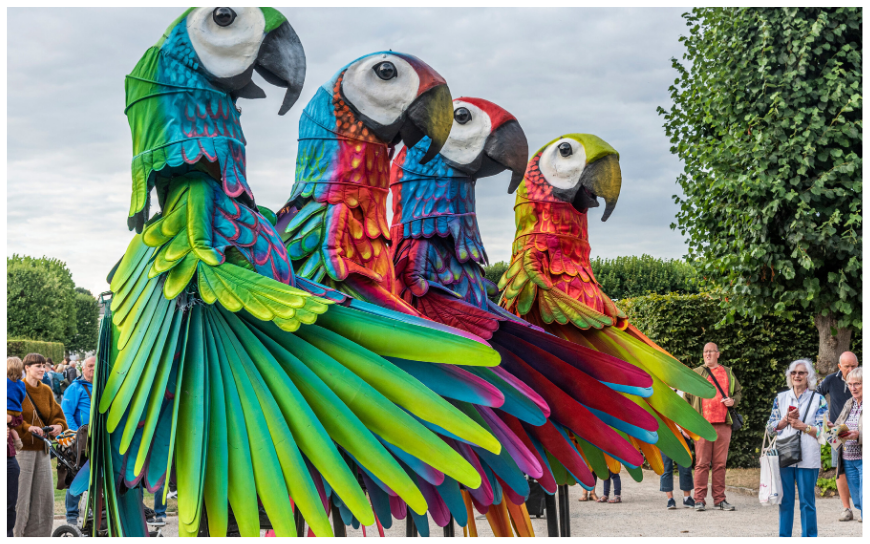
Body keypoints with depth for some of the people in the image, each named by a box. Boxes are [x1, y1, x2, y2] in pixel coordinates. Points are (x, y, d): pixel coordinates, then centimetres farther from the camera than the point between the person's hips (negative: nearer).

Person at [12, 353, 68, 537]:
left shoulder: (46, 391, 13)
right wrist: (27, 427, -26)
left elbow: (57, 415, 14)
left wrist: (58, 426, -7)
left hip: (41, 450, 6)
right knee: (20, 494, -7)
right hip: (22, 448, -6)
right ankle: (15, 534, 2)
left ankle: (39, 534, 14)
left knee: (44, 495, 5)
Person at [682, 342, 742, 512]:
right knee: (702, 463, -3)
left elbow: (739, 391, 25)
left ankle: (719, 499, 10)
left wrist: (734, 401, 2)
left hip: (723, 424, 2)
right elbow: (686, 398, 9)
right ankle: (699, 499, 1)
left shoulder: (728, 373, 15)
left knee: (720, 463, 5)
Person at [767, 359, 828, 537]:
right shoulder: (781, 398, 12)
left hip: (808, 458, -2)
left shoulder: (818, 399, 4)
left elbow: (822, 431, -2)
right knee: (785, 500, 5)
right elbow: (771, 427, 8)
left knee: (807, 502, -1)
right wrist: (786, 419, -9)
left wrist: (800, 424, -11)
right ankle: (784, 536, 13)